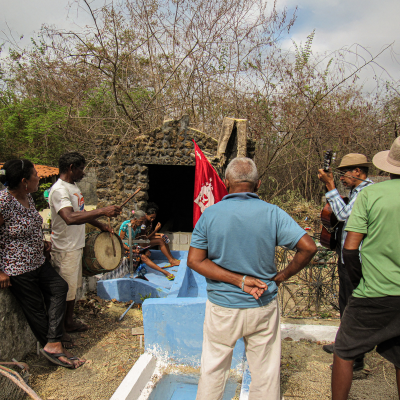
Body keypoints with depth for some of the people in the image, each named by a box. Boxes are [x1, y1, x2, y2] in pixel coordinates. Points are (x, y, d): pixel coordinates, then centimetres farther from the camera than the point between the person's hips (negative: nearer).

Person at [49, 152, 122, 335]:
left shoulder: (73, 186, 11)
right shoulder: (59, 190, -22)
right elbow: (70, 218, -39)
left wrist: (101, 226, 17)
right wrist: (103, 211, -40)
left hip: (75, 246, 10)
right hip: (64, 249, -10)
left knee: (73, 287, 20)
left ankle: (69, 322, 36)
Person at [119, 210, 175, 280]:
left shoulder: (138, 226, 1)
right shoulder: (125, 225, -19)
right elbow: (121, 242, -18)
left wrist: (137, 247, -11)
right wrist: (133, 250, -26)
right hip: (125, 248, -8)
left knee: (147, 253, -19)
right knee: (143, 257, -26)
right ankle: (165, 272, -30)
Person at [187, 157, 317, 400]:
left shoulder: (210, 214, -8)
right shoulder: (272, 213, -10)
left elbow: (195, 260, -11)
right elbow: (308, 247, -13)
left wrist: (239, 280, -14)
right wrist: (281, 277, -3)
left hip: (222, 307, 1)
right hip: (263, 307, 0)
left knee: (213, 370, 19)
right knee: (266, 373, 19)